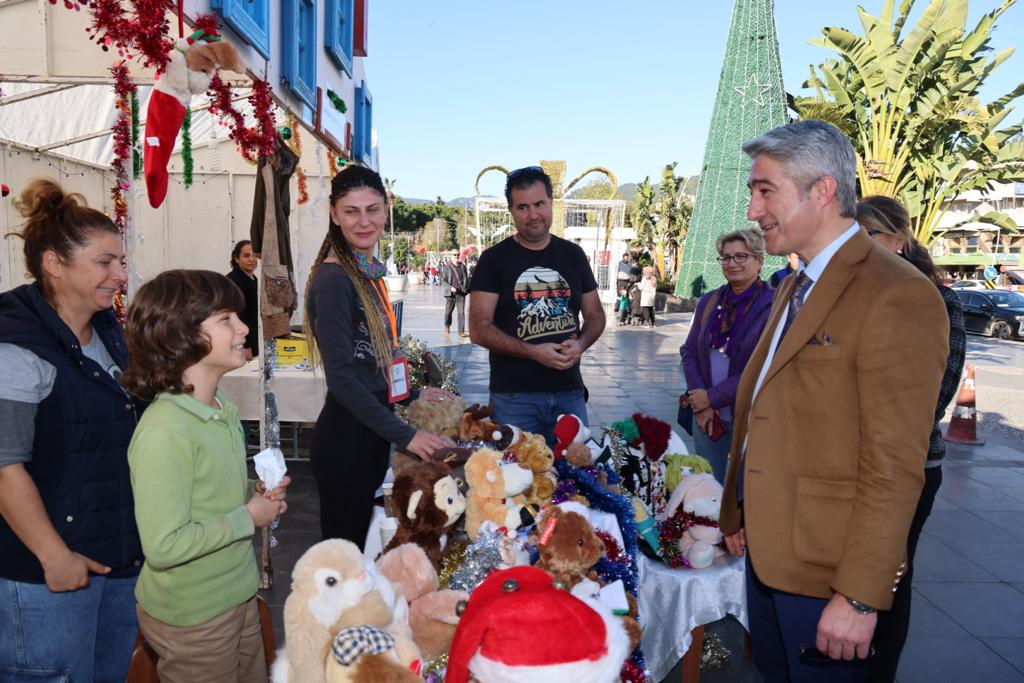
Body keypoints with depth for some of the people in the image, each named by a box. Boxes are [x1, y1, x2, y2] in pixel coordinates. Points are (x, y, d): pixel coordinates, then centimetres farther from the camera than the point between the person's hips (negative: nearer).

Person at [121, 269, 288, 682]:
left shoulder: (221, 408, 0)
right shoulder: (164, 430, -27)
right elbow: (163, 546, -28)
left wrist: (254, 494, -3)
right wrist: (248, 517, -19)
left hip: (238, 593, 8)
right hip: (190, 617, -8)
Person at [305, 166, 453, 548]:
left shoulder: (369, 273, 10)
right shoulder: (333, 280, -16)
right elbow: (340, 378, -21)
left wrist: (413, 396, 17)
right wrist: (405, 436, -21)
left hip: (373, 433, 9)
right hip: (345, 436, -9)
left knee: (365, 544, 19)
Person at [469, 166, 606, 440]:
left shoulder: (573, 255, 9)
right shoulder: (494, 259, -2)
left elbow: (595, 315, 14)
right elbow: (479, 329, -8)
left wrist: (580, 344, -7)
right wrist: (533, 352, -18)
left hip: (569, 393, 4)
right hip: (514, 396, -3)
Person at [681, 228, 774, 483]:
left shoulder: (774, 305, -11)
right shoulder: (709, 301, 7)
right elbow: (690, 352, 7)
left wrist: (712, 397, -14)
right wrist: (700, 404, -6)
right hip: (707, 416, 5)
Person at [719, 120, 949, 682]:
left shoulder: (897, 296, -18)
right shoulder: (795, 288, 11)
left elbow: (895, 465, -21)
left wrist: (859, 596, -20)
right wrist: (737, 514, 14)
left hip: (826, 567, -8)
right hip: (764, 550, 8)